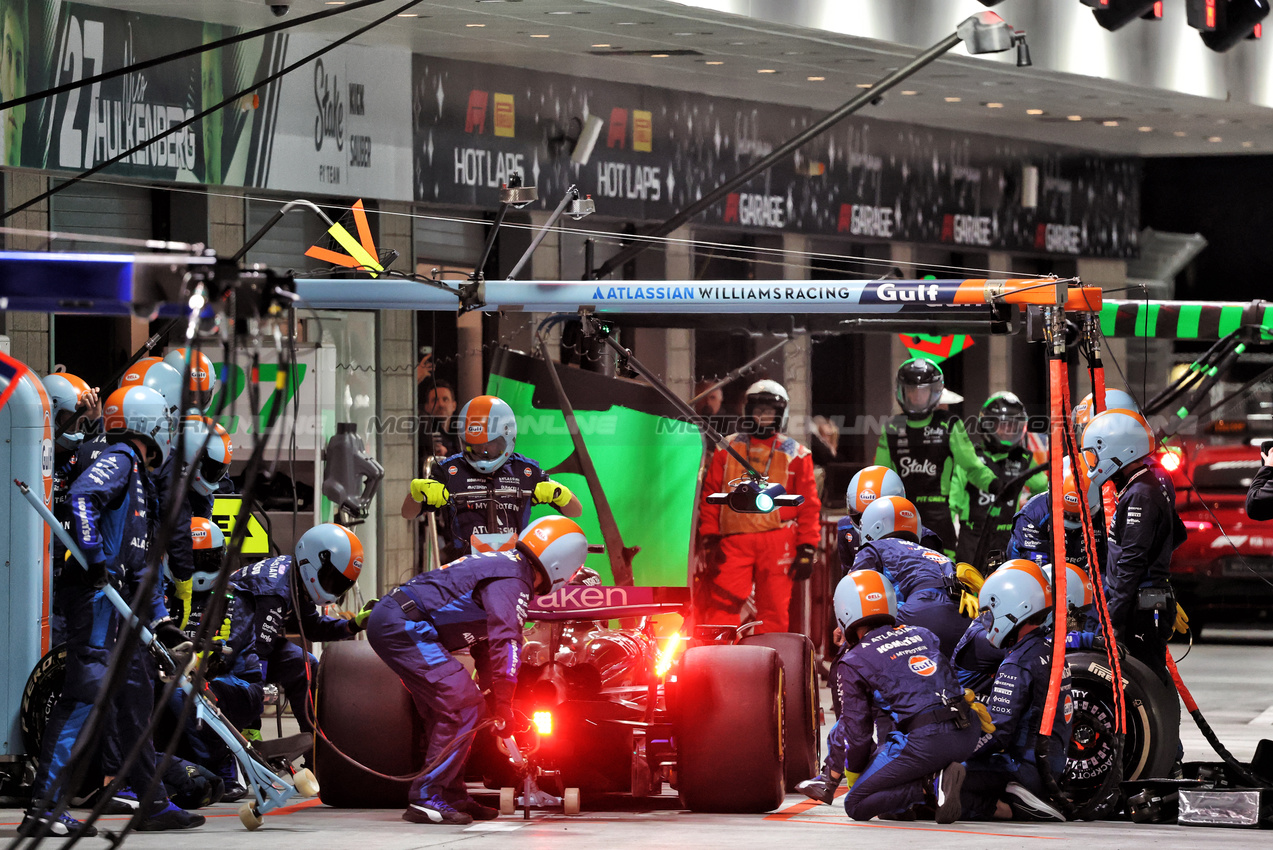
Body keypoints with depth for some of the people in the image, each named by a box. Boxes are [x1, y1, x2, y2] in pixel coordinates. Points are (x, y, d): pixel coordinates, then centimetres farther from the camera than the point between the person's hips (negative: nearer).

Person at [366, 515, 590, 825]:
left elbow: (486, 642, 30)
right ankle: (426, 798, -10)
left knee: (446, 712, 18)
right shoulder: (513, 580, -11)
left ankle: (452, 796, 21)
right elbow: (506, 643, -19)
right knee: (463, 708, -11)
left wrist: (494, 696, 31)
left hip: (388, 620, 11)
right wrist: (503, 706, -14)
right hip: (403, 627, -11)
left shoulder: (502, 565, 22)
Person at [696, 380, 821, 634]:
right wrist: (708, 538, 3)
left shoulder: (795, 455, 11)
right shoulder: (727, 449, 16)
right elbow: (710, 496, 14)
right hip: (733, 541, 1)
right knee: (721, 606, -10)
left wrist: (807, 549, 0)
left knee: (774, 611, -1)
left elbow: (809, 506, 8)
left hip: (777, 541, 0)